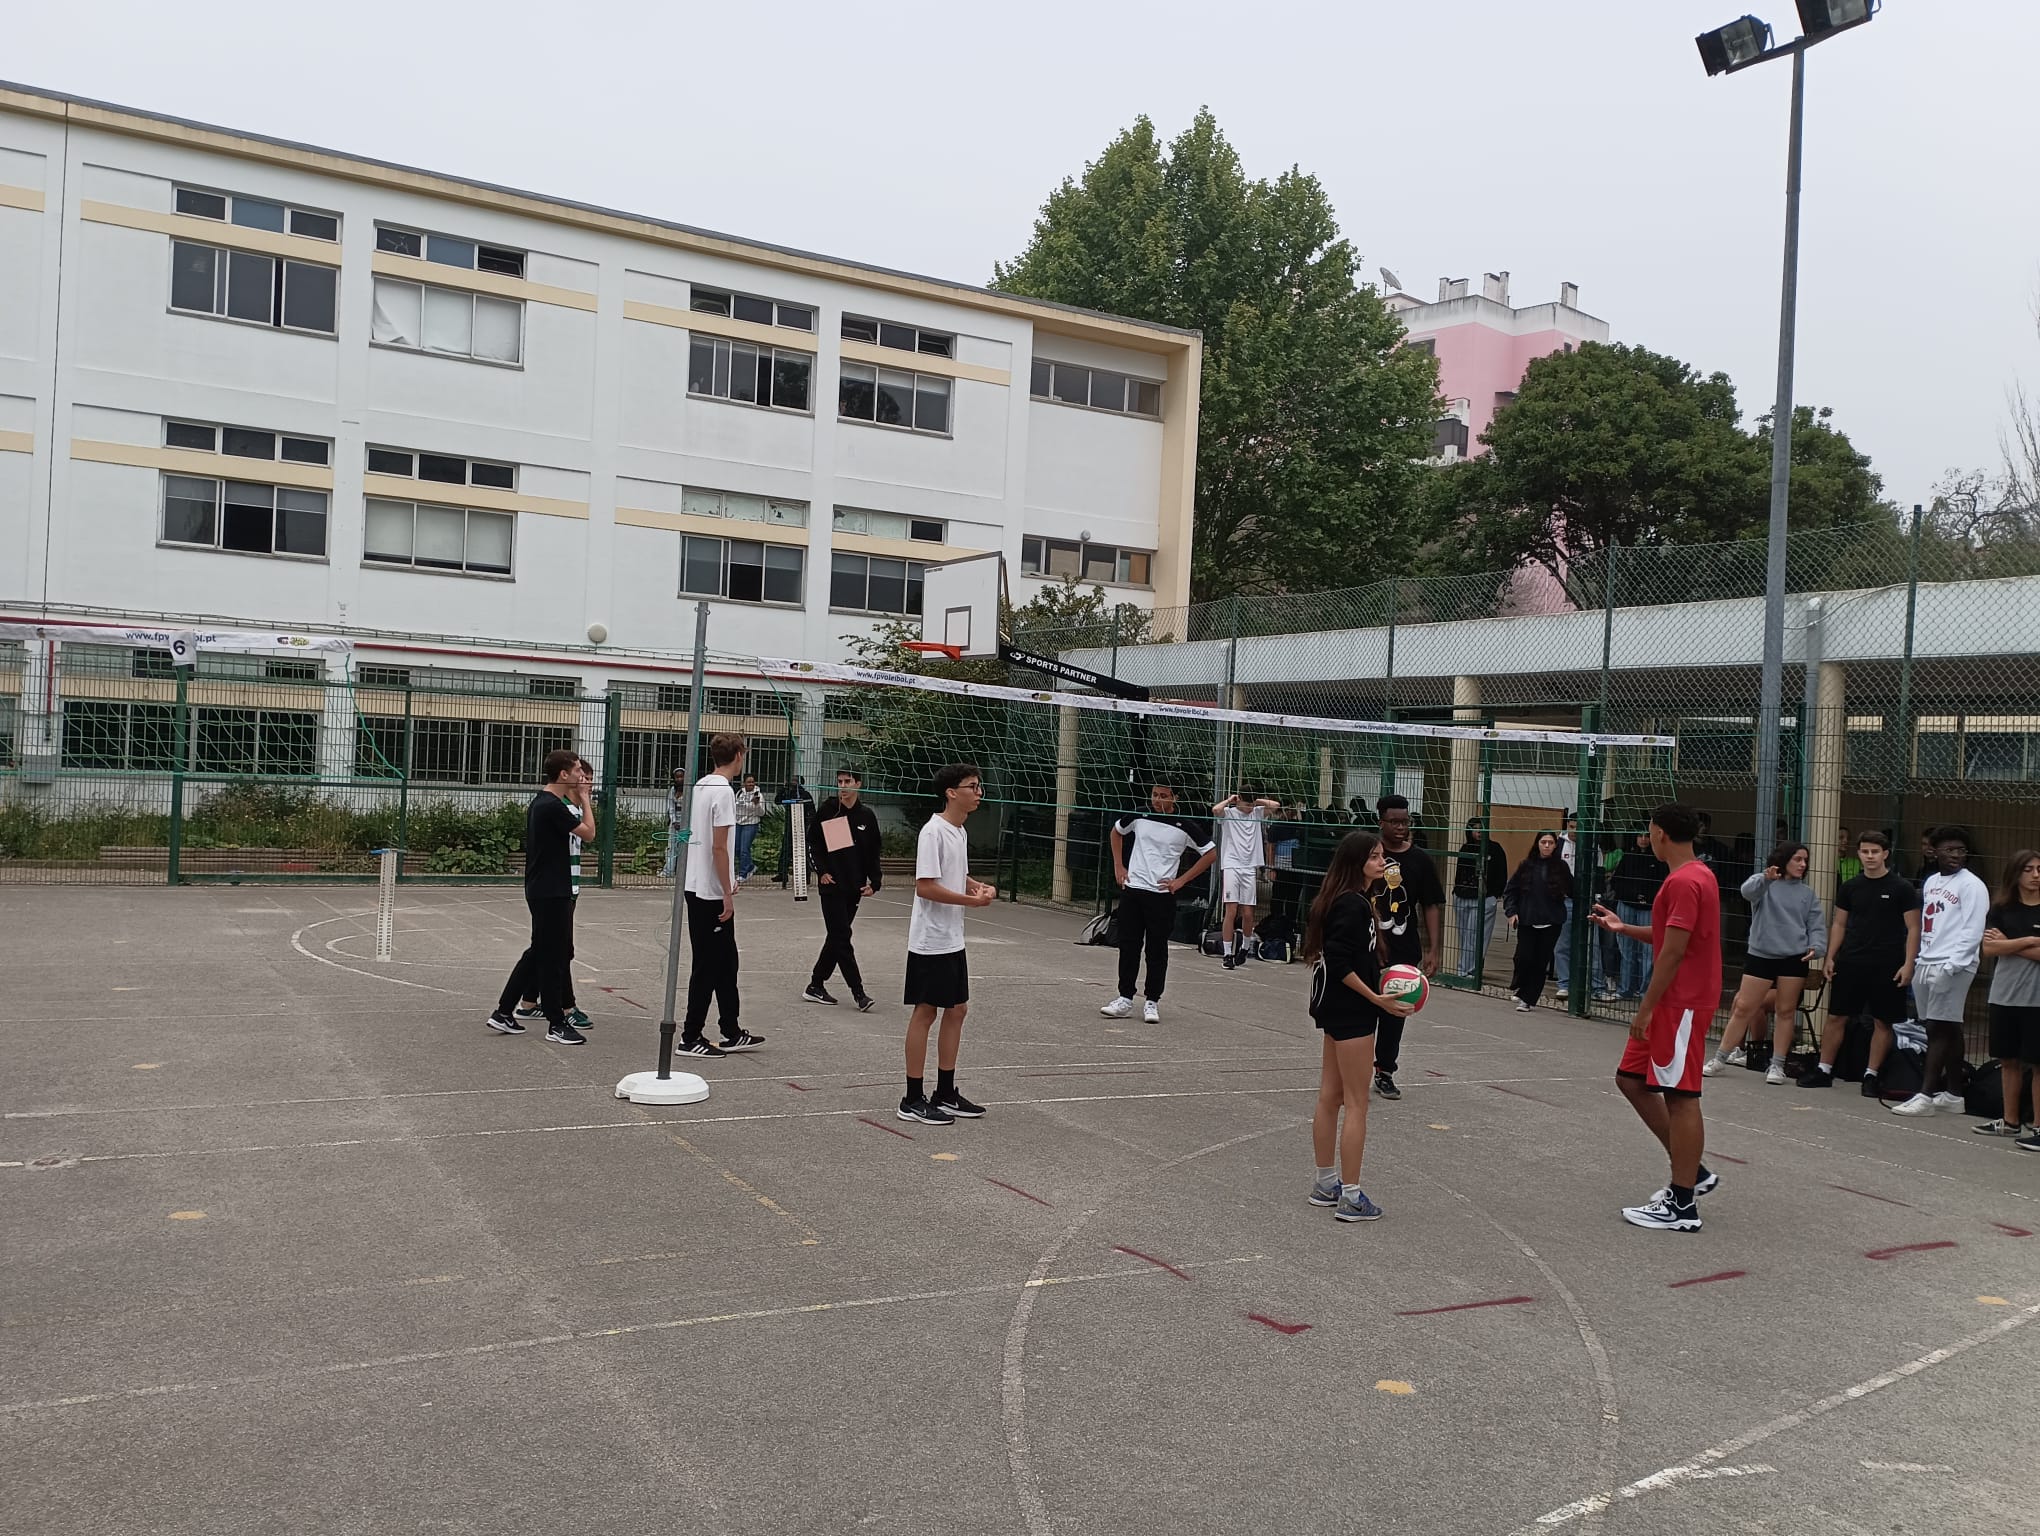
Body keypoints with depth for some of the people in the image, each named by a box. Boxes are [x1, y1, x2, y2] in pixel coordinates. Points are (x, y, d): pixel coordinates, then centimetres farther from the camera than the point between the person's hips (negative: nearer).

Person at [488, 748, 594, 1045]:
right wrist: (584, 800, -2)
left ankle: (504, 1012, 19)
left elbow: (573, 826, 18)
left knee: (539, 952, 16)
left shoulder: (540, 802, 12)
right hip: (551, 892, -10)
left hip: (541, 890, 10)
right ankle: (556, 1024, 7)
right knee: (553, 956, -1)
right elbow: (589, 832, -14)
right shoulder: (552, 806, -19)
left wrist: (577, 801, 10)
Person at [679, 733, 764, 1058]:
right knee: (708, 965, -1)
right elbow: (718, 847, -19)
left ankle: (732, 1033, 23)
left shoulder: (700, 787, 11)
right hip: (712, 893, -9)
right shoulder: (723, 791, -15)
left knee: (725, 961, 15)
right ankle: (691, 1038, 5)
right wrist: (727, 893, -15)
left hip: (698, 886, 9)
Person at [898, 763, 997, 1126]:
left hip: (953, 941, 9)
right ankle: (913, 1100, 6)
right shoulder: (934, 832, -16)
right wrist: (972, 900, -21)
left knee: (956, 1010, 12)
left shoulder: (960, 832, 12)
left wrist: (979, 886, 5)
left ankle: (945, 1094, 22)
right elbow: (925, 887, -23)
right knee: (924, 1013, -2)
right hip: (929, 942, -9)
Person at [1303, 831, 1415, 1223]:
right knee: (1356, 1104, -3)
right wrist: (1378, 999, -22)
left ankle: (1325, 1183, 25)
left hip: (1337, 1010, 10)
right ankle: (1350, 1197, 2)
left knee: (1330, 1096, 15)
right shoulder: (1352, 905, -19)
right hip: (1351, 1013, -10)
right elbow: (1340, 964, -23)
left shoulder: (1351, 901, 11)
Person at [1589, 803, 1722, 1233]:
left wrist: (1645, 1009, -19)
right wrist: (1623, 928, 26)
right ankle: (1692, 1172, 21)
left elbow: (1673, 951, -22)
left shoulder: (1684, 882, -18)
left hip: (1682, 1005, -10)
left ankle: (1682, 1206, 3)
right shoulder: (1696, 875, 14)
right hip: (1673, 1004, 10)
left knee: (1679, 1097, -4)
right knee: (1631, 1079, 14)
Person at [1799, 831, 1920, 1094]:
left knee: (1882, 1022, 3)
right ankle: (1823, 1071, 12)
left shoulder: (1902, 888, -2)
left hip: (1887, 966, -3)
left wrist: (1908, 964, -11)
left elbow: (1913, 928, -3)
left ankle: (1871, 1076, 13)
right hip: (1850, 963, 3)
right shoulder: (1850, 888, 8)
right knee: (1836, 1016, 4)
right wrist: (1830, 957, 5)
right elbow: (1839, 924, 14)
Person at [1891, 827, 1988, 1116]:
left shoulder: (1972, 885, -6)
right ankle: (1952, 1094, 16)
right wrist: (1917, 961, 13)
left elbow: (1973, 931, -13)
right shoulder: (1932, 881, 17)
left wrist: (1951, 966, -19)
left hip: (1953, 966, -7)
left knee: (1939, 1028, -8)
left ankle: (1926, 1095, -9)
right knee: (1948, 1029, 10)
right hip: (1926, 963, 7)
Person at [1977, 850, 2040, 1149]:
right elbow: (1989, 948, -3)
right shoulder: (2002, 910, 7)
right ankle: (2010, 1121, 23)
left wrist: (2008, 945, -8)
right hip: (2005, 995, 4)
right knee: (2009, 1060, 12)